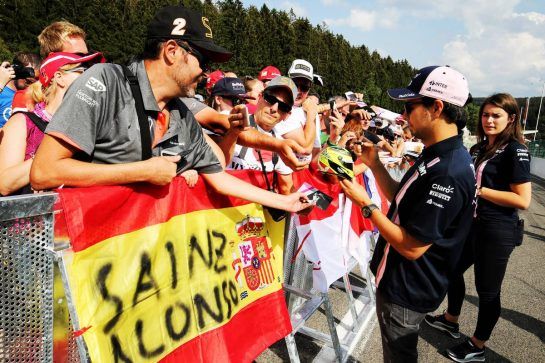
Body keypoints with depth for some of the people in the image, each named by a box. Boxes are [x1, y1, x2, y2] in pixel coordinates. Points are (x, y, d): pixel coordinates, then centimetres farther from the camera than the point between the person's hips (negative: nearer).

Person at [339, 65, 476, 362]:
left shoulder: (448, 173, -31)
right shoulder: (437, 156, 2)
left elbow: (412, 247, -28)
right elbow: (401, 202, 7)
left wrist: (365, 204, -23)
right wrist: (374, 163, -1)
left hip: (407, 291, -9)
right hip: (401, 280, 9)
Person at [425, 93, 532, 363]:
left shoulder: (515, 151, -14)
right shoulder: (479, 148, 11)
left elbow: (523, 200, -21)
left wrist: (478, 190, -20)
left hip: (497, 231, -8)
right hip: (472, 223, 8)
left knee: (487, 290, 7)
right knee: (453, 270, 20)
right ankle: (451, 320, 43)